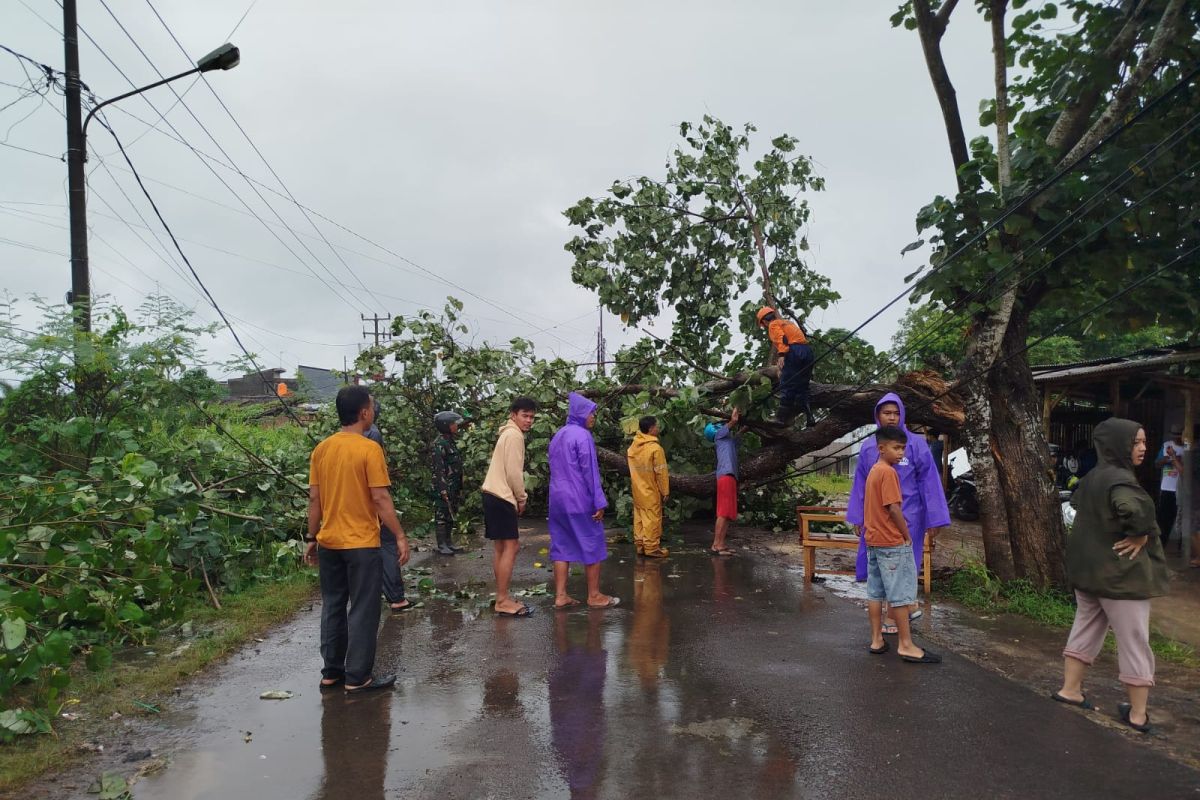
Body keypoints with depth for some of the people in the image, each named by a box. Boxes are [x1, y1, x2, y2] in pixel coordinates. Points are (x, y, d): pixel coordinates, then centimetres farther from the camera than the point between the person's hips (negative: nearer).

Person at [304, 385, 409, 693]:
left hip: (329, 542, 7)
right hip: (361, 543, -6)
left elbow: (314, 499, 7)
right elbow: (380, 498, -17)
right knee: (363, 610, 4)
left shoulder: (321, 449, 4)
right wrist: (400, 537, -10)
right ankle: (357, 677, 10)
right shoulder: (369, 449, -15)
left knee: (332, 607, 15)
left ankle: (331, 672, 24)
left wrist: (311, 537, 15)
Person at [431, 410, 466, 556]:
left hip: (453, 486, 9)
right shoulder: (439, 444, -15)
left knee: (450, 514, 13)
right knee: (442, 515, -3)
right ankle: (441, 546, 2)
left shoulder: (450, 441, 14)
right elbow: (439, 468, -20)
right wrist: (443, 489, -23)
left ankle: (449, 543, 21)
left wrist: (459, 486, 19)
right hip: (444, 486, -9)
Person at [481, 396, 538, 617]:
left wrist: (518, 497, 15)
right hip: (502, 497, -11)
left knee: (501, 547, 13)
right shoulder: (515, 435, -11)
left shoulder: (508, 434, 20)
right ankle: (503, 601, -6)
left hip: (495, 495, 11)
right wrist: (522, 498, -5)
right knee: (509, 547, -8)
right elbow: (513, 472, -17)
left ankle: (502, 598, 18)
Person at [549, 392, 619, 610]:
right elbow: (590, 471, -15)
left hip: (557, 499, 8)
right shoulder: (583, 435, -12)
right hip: (579, 500, -8)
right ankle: (594, 596, 8)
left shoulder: (558, 436, 14)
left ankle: (560, 595, 8)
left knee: (562, 547, 8)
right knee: (592, 546, 2)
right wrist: (599, 502, -14)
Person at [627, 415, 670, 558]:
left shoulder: (632, 447, 3)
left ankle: (640, 545, 17)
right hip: (651, 491, -7)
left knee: (639, 517, 12)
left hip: (637, 491, 7)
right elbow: (661, 473, -15)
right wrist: (665, 491, -6)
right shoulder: (655, 448, -18)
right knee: (652, 519, 0)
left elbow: (632, 470, 10)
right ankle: (652, 548, 4)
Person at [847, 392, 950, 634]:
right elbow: (861, 484, 9)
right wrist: (858, 518, 8)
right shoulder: (868, 447, 3)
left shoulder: (915, 444, -8)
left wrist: (933, 521, -8)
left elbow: (929, 481, -6)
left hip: (907, 516, -4)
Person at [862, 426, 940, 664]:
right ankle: (906, 645, 3)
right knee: (901, 593, -2)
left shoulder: (873, 471, 12)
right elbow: (894, 508, -20)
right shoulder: (888, 472, -16)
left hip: (873, 540, 9)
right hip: (892, 542, -9)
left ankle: (877, 640, 16)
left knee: (875, 592, 10)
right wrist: (907, 536, -10)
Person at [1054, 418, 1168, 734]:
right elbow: (1132, 507, -42)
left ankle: (1070, 690, 24)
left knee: (1085, 630, 18)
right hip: (1120, 573, -8)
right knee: (1134, 641, 4)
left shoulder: (1092, 477, 7)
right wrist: (1142, 535, -24)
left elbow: (1076, 502, 27)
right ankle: (1138, 714, 13)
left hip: (1087, 568, 8)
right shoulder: (1119, 478, -21)